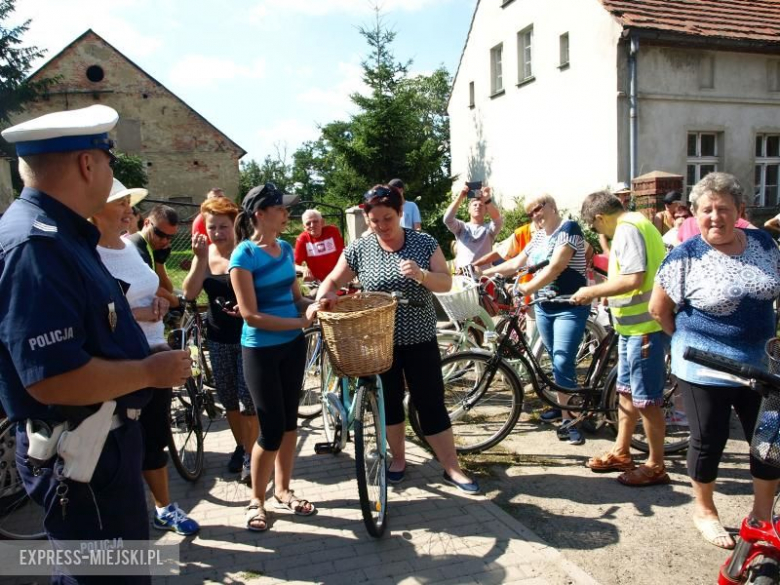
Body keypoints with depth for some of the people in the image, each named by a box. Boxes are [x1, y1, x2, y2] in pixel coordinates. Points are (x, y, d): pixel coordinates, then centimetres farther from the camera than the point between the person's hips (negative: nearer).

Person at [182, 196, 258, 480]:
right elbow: (190, 293, -10)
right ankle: (240, 446, 35)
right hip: (218, 338, 5)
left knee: (247, 401, -4)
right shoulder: (205, 255, 1)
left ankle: (251, 455, 14)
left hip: (247, 336, -4)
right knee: (228, 400, 14)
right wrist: (200, 257, -20)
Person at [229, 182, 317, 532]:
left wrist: (311, 306, -7)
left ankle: (283, 490, 32)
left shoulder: (286, 248, 4)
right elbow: (250, 315, -20)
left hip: (293, 345, 6)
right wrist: (300, 322, -20)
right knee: (272, 430, -2)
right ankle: (256, 500, 21)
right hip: (261, 351, -6)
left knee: (289, 422, 14)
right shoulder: (244, 255, -16)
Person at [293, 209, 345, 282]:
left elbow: (342, 255, 3)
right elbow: (295, 265, -8)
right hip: (317, 282, -1)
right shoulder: (302, 239, -9)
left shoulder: (333, 231, -5)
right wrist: (304, 269, -27)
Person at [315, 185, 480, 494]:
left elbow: (446, 283, -6)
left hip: (419, 340, -1)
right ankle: (398, 459, 34)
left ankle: (452, 468, 16)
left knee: (431, 405, 3)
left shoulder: (424, 242, -4)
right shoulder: (359, 248, -3)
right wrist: (324, 296, -19)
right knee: (389, 402, 14)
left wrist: (421, 274, -26)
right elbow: (333, 281, 4)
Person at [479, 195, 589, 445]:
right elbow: (517, 263, 14)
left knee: (563, 362, -11)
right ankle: (562, 405, 28)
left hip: (570, 308, -7)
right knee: (556, 360, 14)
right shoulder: (539, 235, 11)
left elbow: (556, 267, -25)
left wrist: (526, 288, -33)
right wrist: (486, 272, 6)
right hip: (543, 307, 7)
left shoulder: (569, 228, -13)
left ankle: (567, 419, -2)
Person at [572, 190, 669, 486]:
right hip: (633, 325, 11)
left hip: (644, 326, -11)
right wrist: (603, 293, 18)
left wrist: (592, 291, -18)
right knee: (626, 391, 18)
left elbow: (633, 279, -27)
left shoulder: (628, 230, -17)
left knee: (646, 399, 0)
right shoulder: (633, 225, 15)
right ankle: (621, 452, 31)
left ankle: (656, 465, 13)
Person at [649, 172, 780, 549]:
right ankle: (704, 511, 30)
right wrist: (689, 340, 1)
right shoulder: (686, 256, -12)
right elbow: (658, 308, -7)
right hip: (705, 370, -5)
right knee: (709, 441, 8)